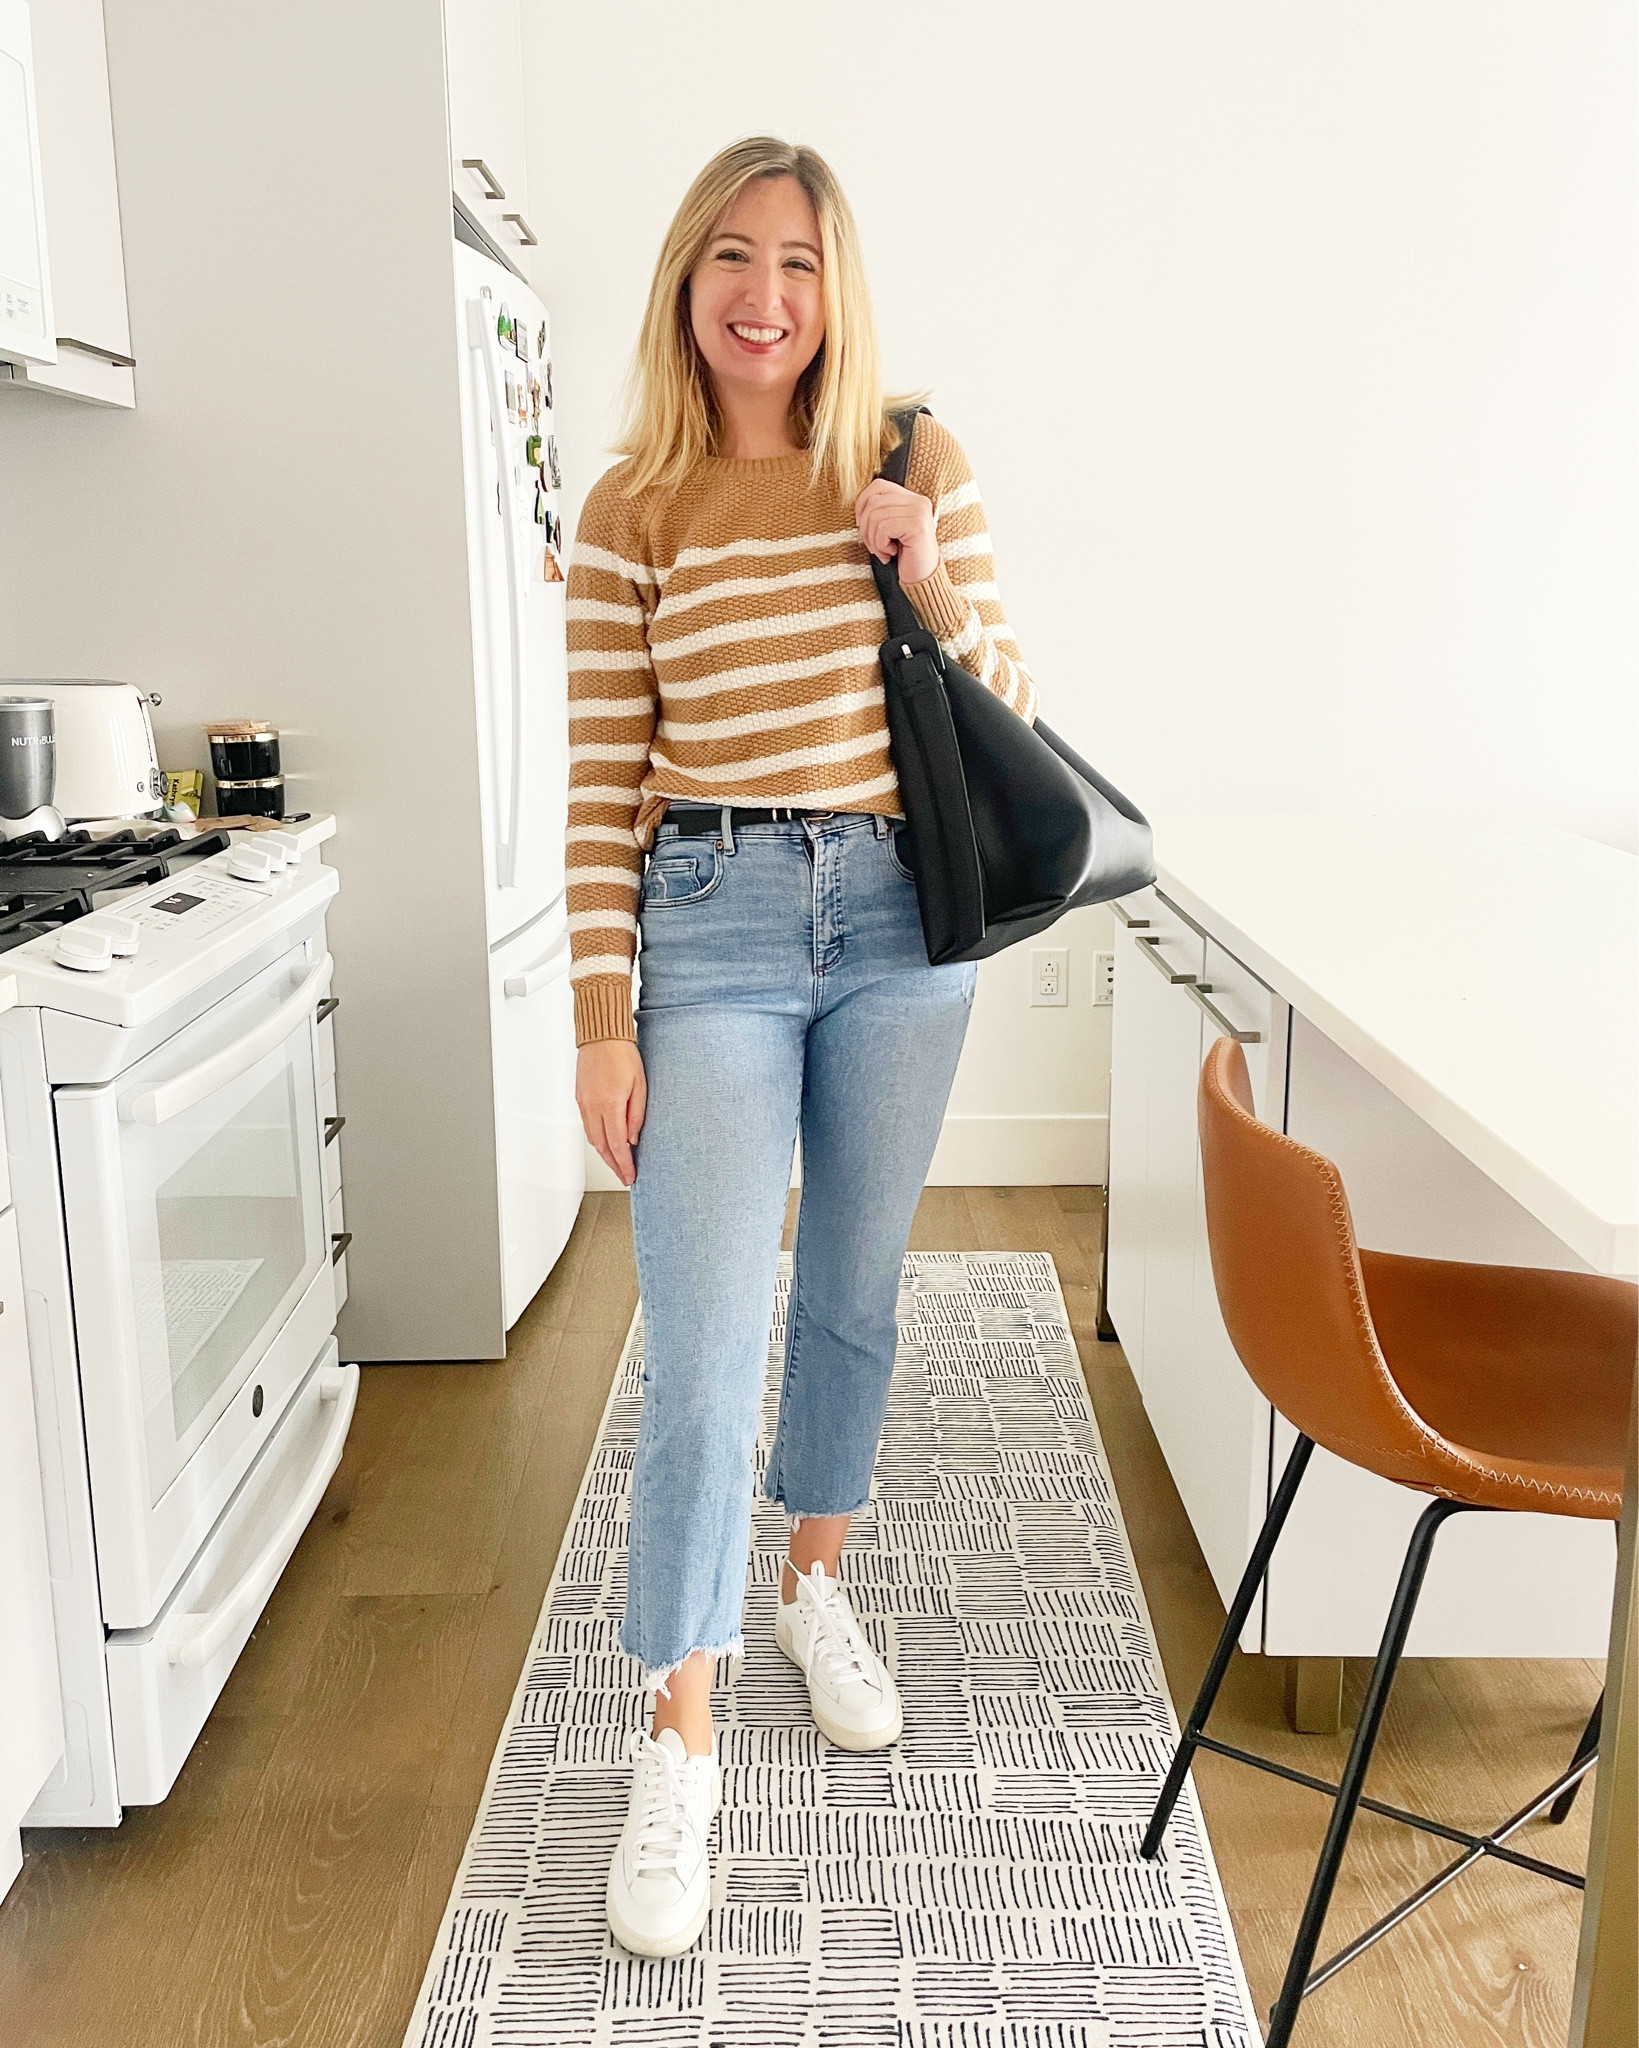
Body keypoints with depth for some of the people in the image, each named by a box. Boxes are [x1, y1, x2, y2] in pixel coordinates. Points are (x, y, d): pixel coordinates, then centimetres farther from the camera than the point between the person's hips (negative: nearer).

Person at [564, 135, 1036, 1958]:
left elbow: (1011, 703, 7)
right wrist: (602, 1020, -7)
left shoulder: (918, 467, 4)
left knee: (856, 1291, 15)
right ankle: (681, 1746, 9)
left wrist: (933, 587, -12)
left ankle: (817, 1586, 40)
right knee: (707, 1344, -6)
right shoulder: (630, 513, 0)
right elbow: (604, 786, -2)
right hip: (712, 923, -2)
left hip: (900, 917, 3)